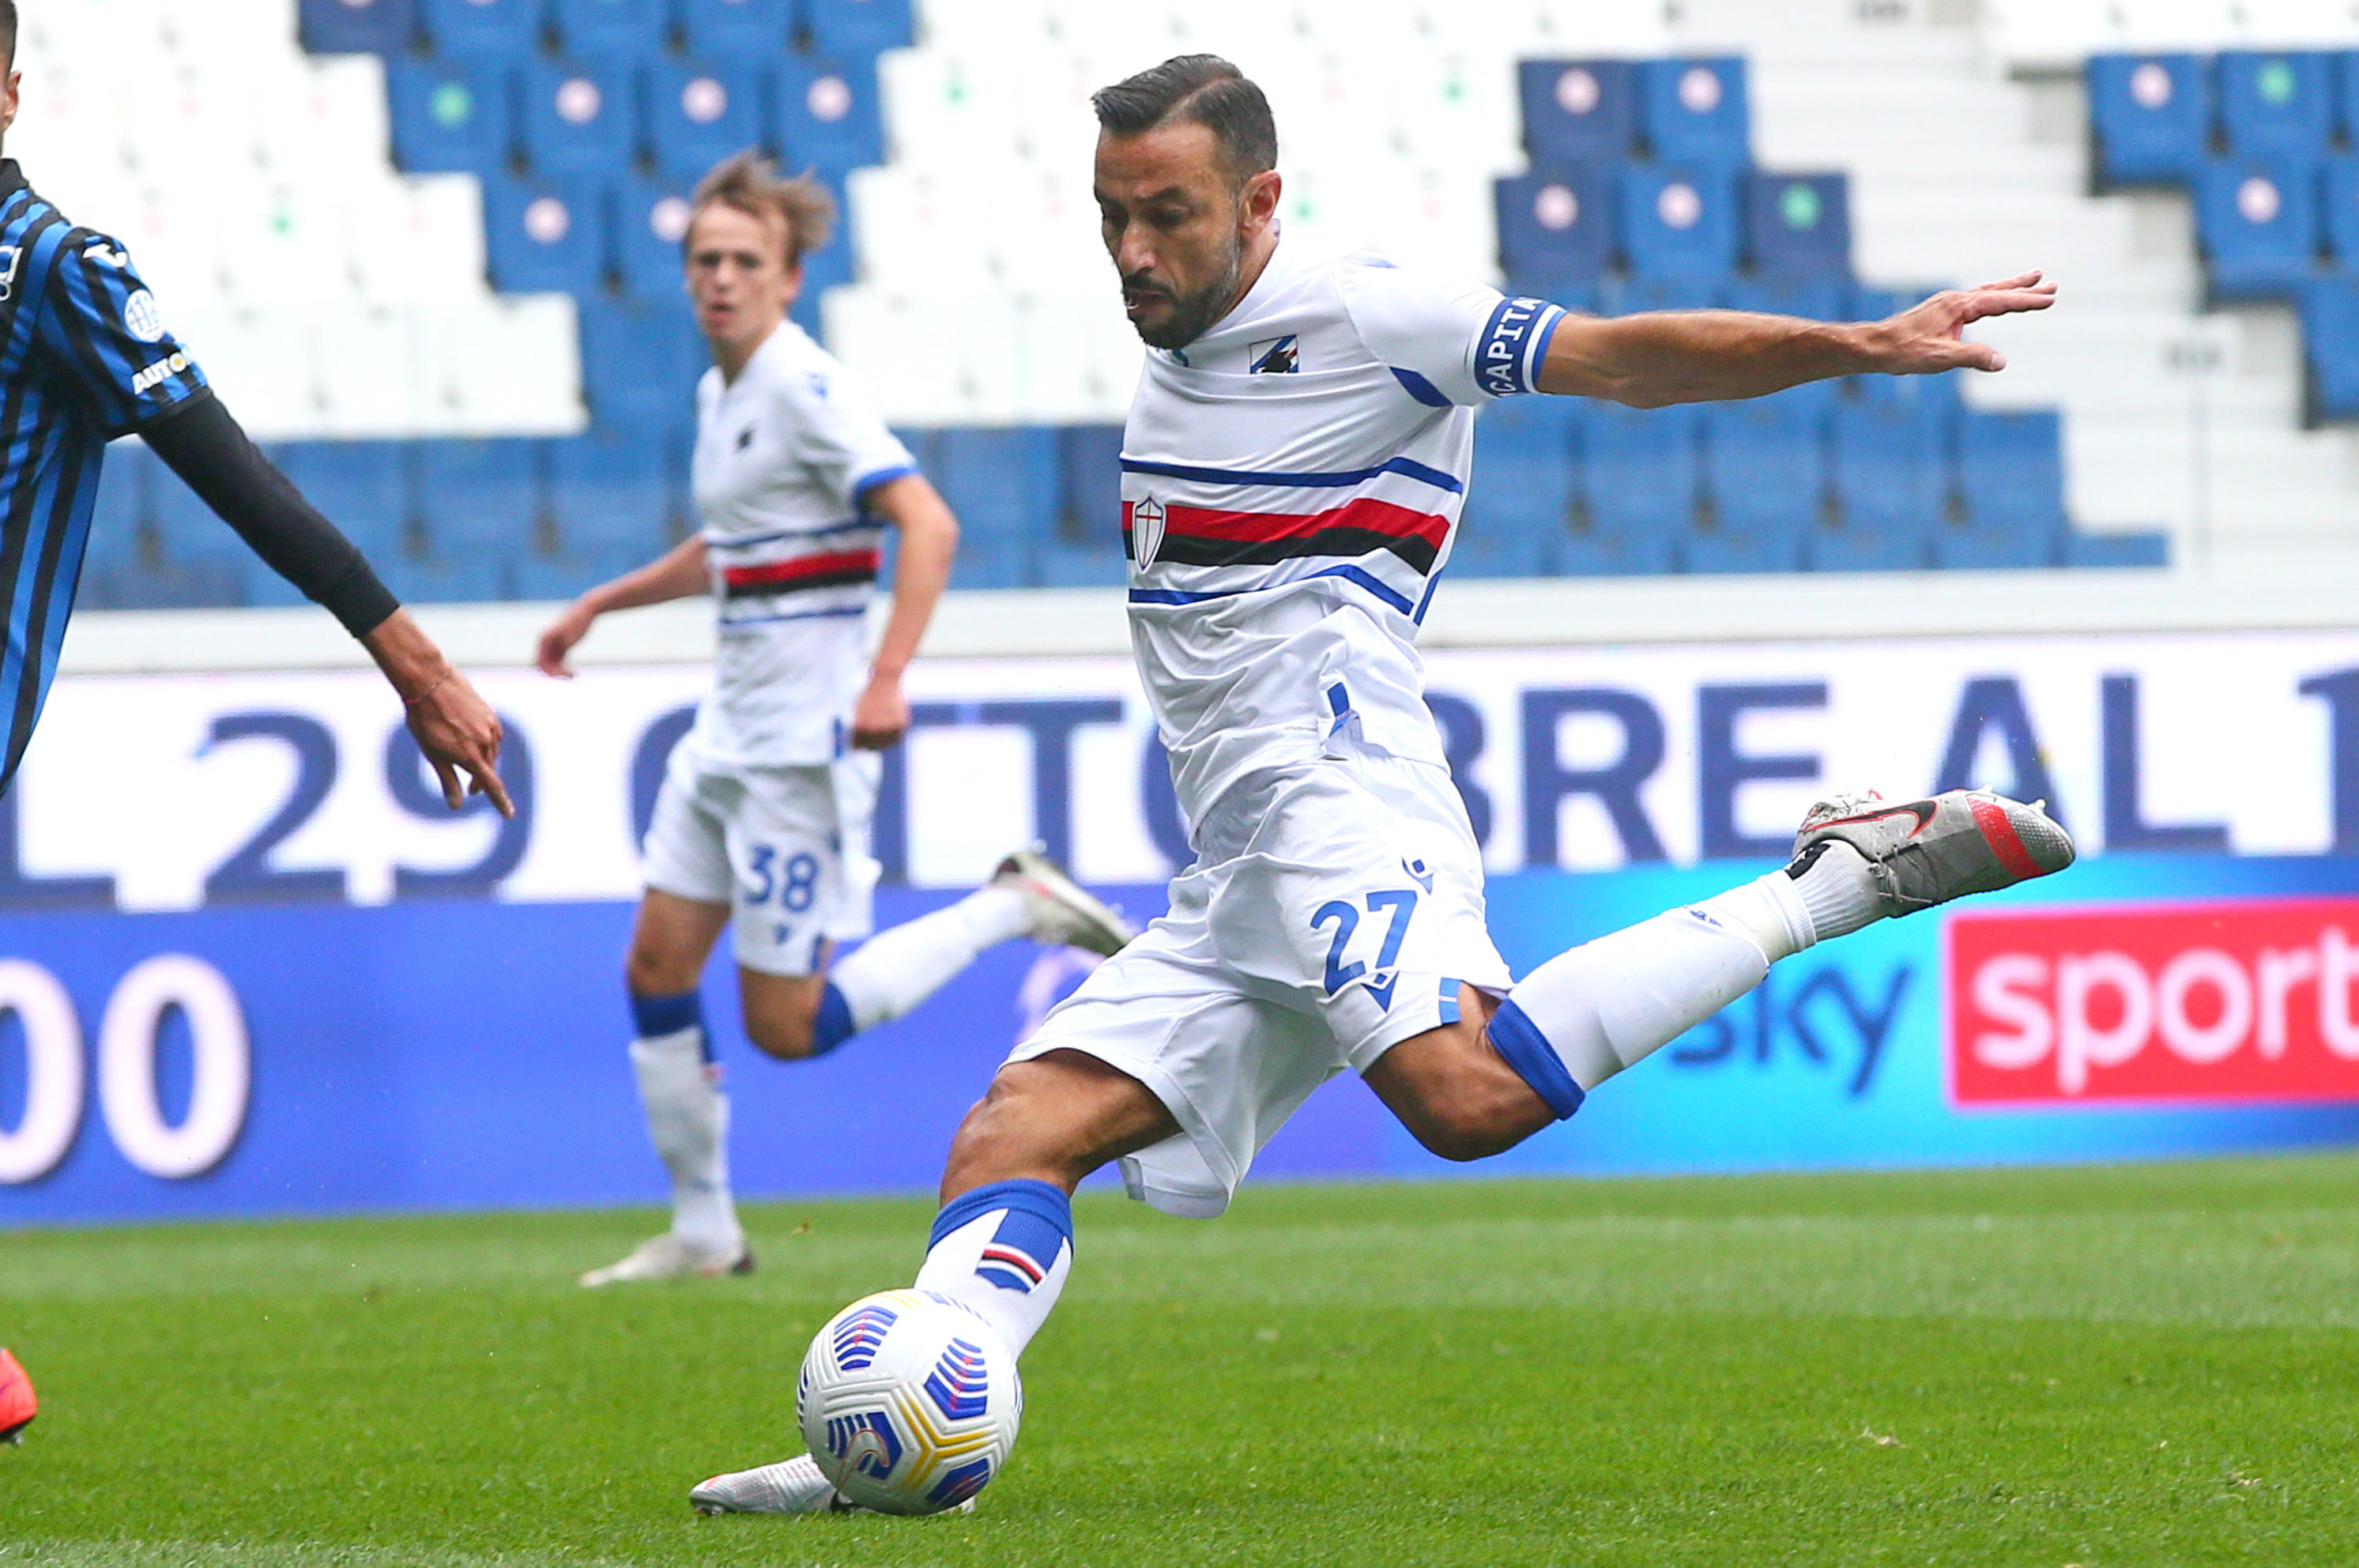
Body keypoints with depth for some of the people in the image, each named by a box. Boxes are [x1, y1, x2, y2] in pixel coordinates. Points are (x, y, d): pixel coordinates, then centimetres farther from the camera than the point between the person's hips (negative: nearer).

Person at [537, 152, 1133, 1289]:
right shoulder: (720, 392, 12)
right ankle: (703, 1231, 15)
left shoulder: (805, 388, -16)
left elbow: (928, 525, -25)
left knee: (788, 1026, -5)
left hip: (802, 738, -9)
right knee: (657, 969, 6)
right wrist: (602, 603, 30)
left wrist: (886, 679, -33)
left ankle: (1014, 907, 7)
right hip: (729, 726, 9)